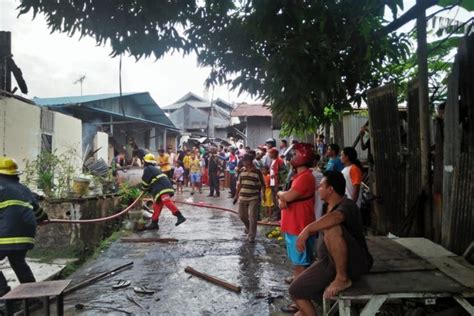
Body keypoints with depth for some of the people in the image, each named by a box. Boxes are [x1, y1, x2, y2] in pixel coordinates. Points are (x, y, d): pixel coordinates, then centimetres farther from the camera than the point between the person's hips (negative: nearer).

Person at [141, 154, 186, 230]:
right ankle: (154, 223, 20)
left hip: (161, 188, -10)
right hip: (166, 186, 10)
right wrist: (149, 190, 33)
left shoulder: (147, 169, 4)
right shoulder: (155, 169, 32)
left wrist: (144, 189, 22)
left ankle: (180, 216, -38)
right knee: (157, 205, 14)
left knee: (167, 201, -25)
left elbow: (145, 181, 4)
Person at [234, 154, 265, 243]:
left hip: (254, 198, -5)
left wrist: (263, 194, -13)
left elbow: (262, 185, -4)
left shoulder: (257, 172, -7)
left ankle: (251, 236, 6)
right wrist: (236, 195, 14)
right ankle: (248, 227, 43)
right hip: (242, 198, 5)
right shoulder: (242, 171, 6)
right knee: (242, 215, 13)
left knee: (252, 217, -5)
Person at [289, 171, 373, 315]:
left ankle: (342, 278, -19)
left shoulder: (347, 205, -14)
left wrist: (307, 229, -38)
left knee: (331, 228, -35)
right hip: (328, 263, 9)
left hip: (354, 263, -9)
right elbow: (319, 227, 34)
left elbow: (335, 217, -40)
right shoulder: (329, 207, 14)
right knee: (295, 291, 2)